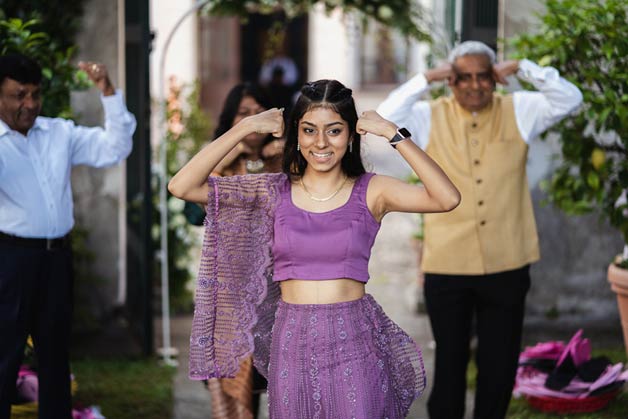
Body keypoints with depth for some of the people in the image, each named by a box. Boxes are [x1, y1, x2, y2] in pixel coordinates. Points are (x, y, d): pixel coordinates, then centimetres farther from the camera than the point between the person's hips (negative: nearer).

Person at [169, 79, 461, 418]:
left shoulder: (370, 192, -2)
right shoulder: (275, 192, 2)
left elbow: (447, 198, -18)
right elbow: (181, 186, -7)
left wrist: (393, 135, -15)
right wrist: (245, 128, -9)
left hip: (354, 343, -1)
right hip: (293, 343, 1)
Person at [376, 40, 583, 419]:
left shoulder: (518, 112, 3)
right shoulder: (430, 118, -1)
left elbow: (570, 99, -7)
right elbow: (386, 118, -16)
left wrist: (524, 70, -13)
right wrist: (426, 79, -17)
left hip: (507, 264, 1)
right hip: (447, 266, -1)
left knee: (500, 364, 12)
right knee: (450, 361, 11)